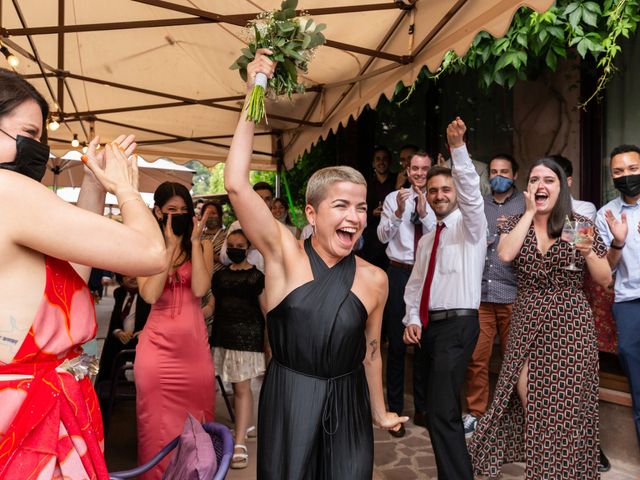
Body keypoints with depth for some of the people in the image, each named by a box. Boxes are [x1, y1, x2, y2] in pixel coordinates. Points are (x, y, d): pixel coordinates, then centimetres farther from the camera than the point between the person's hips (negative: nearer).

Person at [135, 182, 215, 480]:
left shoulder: (201, 247, 6)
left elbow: (200, 289, -12)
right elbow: (150, 295, -13)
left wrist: (194, 242, -12)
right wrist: (170, 246, -13)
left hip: (193, 342, 1)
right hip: (158, 342, 0)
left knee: (194, 415, 7)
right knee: (158, 418, 6)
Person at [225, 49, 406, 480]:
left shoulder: (374, 279, -5)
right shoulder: (284, 254, -11)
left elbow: (371, 351, 8)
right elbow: (236, 185, -21)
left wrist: (379, 412, 18)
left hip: (347, 407, 2)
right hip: (287, 401, -1)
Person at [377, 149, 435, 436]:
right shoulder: (393, 198, 1)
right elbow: (382, 236, -5)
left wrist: (424, 213, -21)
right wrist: (399, 212, -19)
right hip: (399, 274, -1)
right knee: (396, 344, 6)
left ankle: (421, 409, 29)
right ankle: (395, 410, 20)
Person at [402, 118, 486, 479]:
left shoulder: (470, 225, 0)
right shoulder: (426, 240, 18)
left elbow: (471, 191, -20)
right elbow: (415, 284, 14)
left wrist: (458, 147, -32)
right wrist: (412, 319, -1)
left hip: (457, 324, -7)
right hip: (428, 326, 8)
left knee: (442, 411, -14)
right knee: (438, 408, 15)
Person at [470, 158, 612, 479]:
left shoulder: (580, 224, -2)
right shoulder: (515, 223, 3)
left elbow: (605, 280, 0)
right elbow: (505, 254, -20)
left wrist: (588, 252, -19)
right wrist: (529, 212, -13)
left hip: (569, 325, -1)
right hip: (527, 323, 2)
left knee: (564, 403, 5)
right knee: (526, 395, 8)